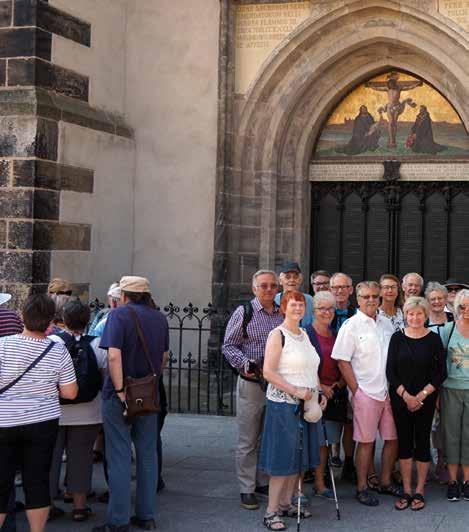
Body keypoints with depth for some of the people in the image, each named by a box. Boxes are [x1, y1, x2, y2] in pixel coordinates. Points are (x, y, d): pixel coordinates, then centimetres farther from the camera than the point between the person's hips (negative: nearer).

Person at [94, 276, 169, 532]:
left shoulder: (119, 314, -12)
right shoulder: (160, 318, 7)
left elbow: (114, 355, -21)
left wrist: (120, 391, -19)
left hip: (119, 395, -5)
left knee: (120, 458, 0)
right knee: (147, 455, 12)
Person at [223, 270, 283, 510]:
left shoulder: (283, 314, 9)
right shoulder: (243, 312, -3)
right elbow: (228, 346, -3)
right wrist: (245, 363, -19)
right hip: (251, 383, -4)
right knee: (248, 440, 1)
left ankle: (264, 482, 26)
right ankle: (247, 489, 9)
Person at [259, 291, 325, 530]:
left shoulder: (304, 334, 13)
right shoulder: (278, 335, -10)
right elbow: (268, 372, -17)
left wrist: (319, 393, 9)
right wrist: (295, 391, -21)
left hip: (305, 404, 7)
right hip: (283, 404, -7)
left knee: (298, 457, 12)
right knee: (282, 458, -4)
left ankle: (286, 503, 23)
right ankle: (271, 511, 4)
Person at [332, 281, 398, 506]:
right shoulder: (351, 326, -6)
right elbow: (342, 361, -8)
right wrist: (356, 391, -10)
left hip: (388, 391, 5)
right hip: (366, 392, -5)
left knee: (393, 438, 10)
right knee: (366, 441, -1)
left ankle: (385, 481, 26)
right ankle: (362, 488, 11)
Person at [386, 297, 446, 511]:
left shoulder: (433, 339, -1)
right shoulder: (398, 338, 1)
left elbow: (441, 373, -2)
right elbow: (390, 371, -1)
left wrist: (421, 395, -10)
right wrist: (406, 396, -10)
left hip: (425, 400, -1)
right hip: (401, 399, 1)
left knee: (422, 442, 4)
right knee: (404, 443, 5)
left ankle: (419, 492, 14)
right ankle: (406, 491, 14)